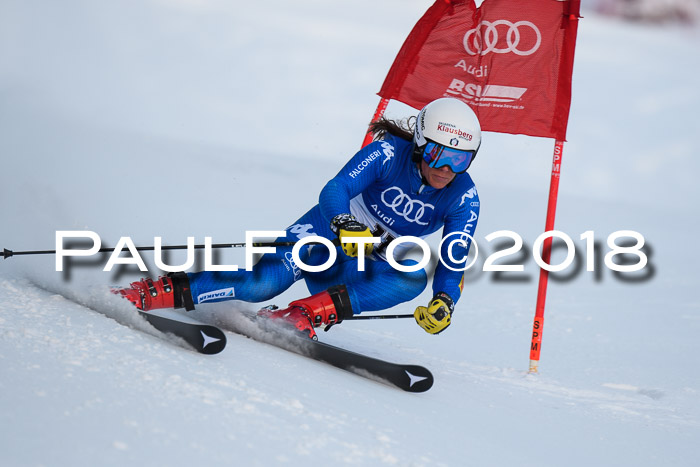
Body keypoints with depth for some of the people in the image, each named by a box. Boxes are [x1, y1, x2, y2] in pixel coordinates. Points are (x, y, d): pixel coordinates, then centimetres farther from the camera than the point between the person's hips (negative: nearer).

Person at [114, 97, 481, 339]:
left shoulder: (463, 199, -9)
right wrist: (345, 225, -48)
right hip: (329, 232, -3)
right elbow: (334, 190, -26)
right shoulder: (390, 152, -17)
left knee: (414, 278, -30)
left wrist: (443, 302, -33)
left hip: (361, 271, 3)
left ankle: (305, 315, -36)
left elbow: (454, 261, -12)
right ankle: (159, 292, -24)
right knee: (267, 280, -31)